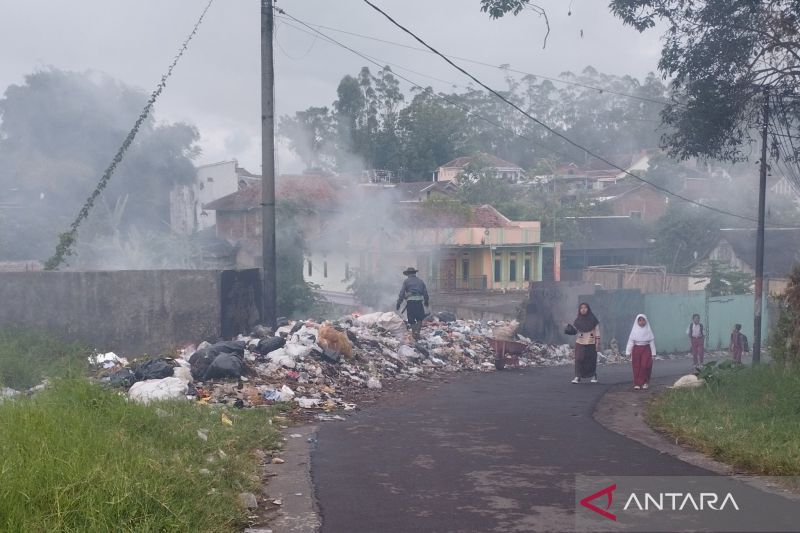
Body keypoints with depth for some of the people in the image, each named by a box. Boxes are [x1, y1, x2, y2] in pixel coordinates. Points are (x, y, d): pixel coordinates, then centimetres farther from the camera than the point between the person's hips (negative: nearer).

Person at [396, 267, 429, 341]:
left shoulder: (406, 281, 5)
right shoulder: (420, 281, 14)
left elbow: (402, 293, -2)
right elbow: (425, 293, 16)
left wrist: (398, 303, 0)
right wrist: (426, 302, 30)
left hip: (410, 302, -2)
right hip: (419, 301, 2)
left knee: (412, 320, 8)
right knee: (419, 319, 13)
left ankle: (414, 334, 8)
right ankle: (417, 331, -4)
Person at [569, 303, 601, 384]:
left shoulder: (593, 319, 0)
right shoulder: (578, 320, 6)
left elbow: (597, 330, 0)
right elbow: (574, 330, 5)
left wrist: (598, 342, -6)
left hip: (591, 343, -1)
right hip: (580, 343, 1)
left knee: (591, 360, 4)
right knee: (579, 359, -9)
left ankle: (594, 376, 20)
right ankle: (577, 377, -9)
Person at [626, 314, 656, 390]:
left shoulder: (648, 331, 3)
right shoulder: (634, 331, 3)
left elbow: (652, 342, 3)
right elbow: (630, 342, 2)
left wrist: (653, 353, 0)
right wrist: (628, 352, -4)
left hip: (646, 349, -1)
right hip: (636, 349, 1)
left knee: (645, 366, -11)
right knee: (637, 367, -1)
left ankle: (645, 383, 4)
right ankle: (637, 384, 5)